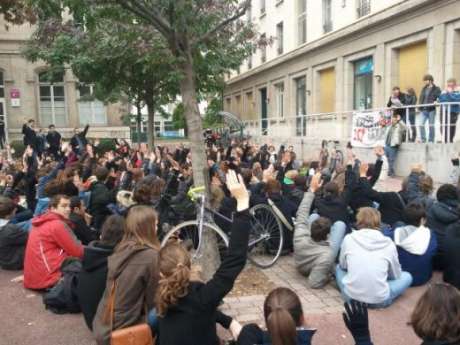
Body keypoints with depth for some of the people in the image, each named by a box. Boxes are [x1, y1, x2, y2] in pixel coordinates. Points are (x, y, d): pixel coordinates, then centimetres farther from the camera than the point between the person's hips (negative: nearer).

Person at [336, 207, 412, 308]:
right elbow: (396, 275, 12)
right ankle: (380, 296, 10)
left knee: (338, 268, 31)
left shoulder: (349, 239, 0)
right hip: (379, 300, -1)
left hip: (350, 296, 1)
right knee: (407, 276, 23)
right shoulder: (389, 244, -2)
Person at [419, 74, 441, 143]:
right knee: (421, 125, -5)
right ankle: (423, 139, 3)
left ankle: (431, 140, 10)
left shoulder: (436, 89, 0)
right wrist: (420, 105, 2)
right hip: (424, 110, 4)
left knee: (431, 126, 2)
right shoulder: (424, 89, 15)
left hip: (431, 110, -4)